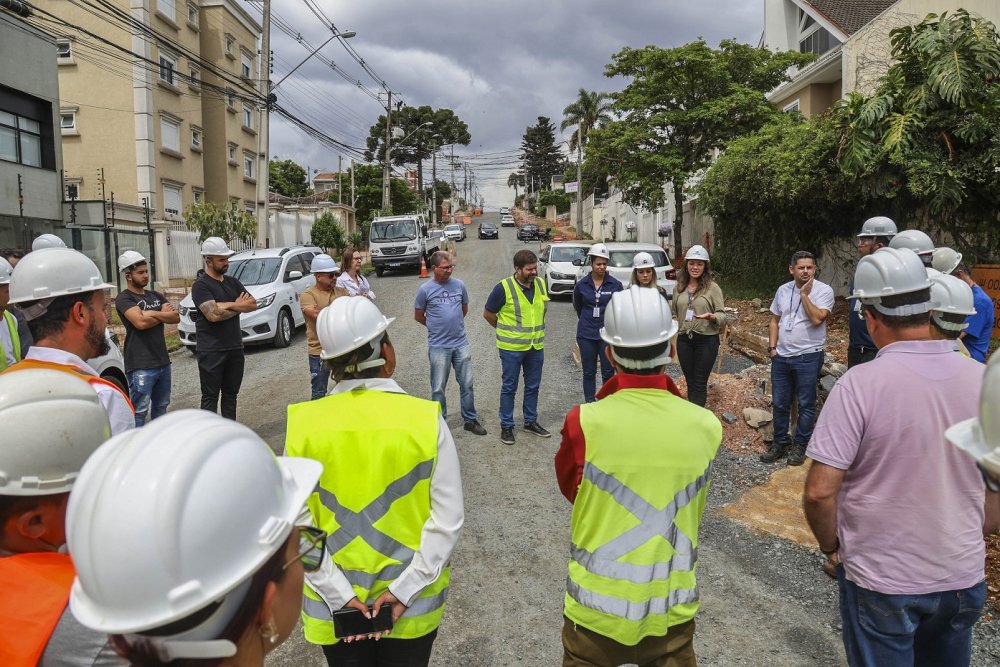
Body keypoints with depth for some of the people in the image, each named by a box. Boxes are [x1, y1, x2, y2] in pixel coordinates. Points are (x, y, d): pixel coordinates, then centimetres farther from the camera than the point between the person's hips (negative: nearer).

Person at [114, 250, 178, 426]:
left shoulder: (156, 296, 16)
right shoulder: (124, 298, -6)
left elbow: (176, 317, 4)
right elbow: (140, 322, -21)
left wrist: (152, 314, -12)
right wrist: (163, 314, -4)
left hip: (163, 362, 7)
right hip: (141, 366, -7)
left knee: (160, 408, 16)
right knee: (139, 412, -5)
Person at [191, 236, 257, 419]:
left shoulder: (232, 282, 12)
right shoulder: (201, 285, -8)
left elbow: (253, 304, 1)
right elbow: (213, 315, -22)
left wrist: (227, 305, -12)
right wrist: (239, 306, -8)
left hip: (235, 348, 7)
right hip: (211, 351, -6)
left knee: (231, 395, 14)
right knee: (210, 397, 0)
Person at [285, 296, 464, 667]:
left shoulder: (303, 423, -12)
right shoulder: (426, 419, -16)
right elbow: (448, 519, -15)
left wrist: (338, 593, -7)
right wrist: (405, 588, -11)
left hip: (333, 606, 1)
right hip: (413, 605, -1)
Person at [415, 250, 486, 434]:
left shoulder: (459, 285, 1)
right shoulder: (425, 289, -8)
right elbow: (418, 316, 4)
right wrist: (436, 326, 10)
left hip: (461, 343, 3)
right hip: (438, 346, -3)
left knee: (467, 384, 9)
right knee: (438, 388, 6)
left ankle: (470, 420, 23)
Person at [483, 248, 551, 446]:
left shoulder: (541, 284, 1)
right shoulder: (504, 288, -15)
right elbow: (488, 313, -4)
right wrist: (505, 330, 6)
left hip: (536, 346, 5)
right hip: (512, 348, -5)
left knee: (533, 386, 15)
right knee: (509, 388, 6)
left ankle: (531, 422, 31)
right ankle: (506, 427, 17)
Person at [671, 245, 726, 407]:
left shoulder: (713, 288, -6)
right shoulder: (678, 287, 5)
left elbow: (722, 315, -8)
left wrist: (711, 316, -27)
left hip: (706, 340, -4)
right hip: (684, 339, 4)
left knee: (700, 383, 0)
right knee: (690, 382, 12)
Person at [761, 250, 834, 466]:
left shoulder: (823, 290, -9)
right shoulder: (783, 290, 7)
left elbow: (817, 319, -22)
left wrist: (804, 294, -18)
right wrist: (772, 347, 6)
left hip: (808, 357, -5)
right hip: (781, 356, 5)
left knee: (805, 405, 6)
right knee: (779, 403, 12)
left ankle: (800, 445, 19)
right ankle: (780, 442, 26)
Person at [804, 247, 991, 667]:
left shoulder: (861, 384, -22)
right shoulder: (982, 379, -7)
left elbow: (819, 491, -22)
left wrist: (830, 545, -4)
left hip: (882, 581, -4)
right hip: (963, 578, 5)